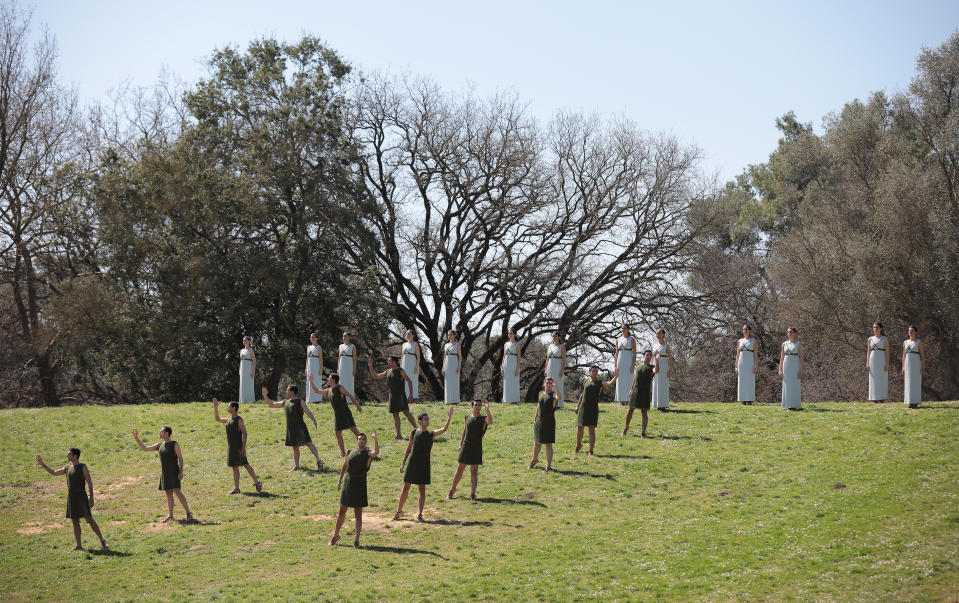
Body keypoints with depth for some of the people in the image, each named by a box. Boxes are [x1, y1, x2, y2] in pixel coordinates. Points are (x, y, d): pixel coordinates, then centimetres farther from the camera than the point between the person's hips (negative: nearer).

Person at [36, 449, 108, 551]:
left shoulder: (83, 467, -7)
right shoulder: (67, 468, 12)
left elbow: (90, 483, -10)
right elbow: (54, 473, 22)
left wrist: (91, 498, -16)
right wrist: (42, 464, 15)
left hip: (81, 497, -7)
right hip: (71, 498, 7)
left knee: (89, 519, -11)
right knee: (75, 522, 6)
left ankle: (102, 542, -8)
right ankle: (78, 545, 11)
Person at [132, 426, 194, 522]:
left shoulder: (174, 444, -7)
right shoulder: (159, 445, 12)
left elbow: (180, 458, -10)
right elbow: (145, 449, 17)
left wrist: (181, 472, -19)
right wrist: (136, 438, 9)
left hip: (174, 472, -7)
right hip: (164, 473, 7)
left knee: (177, 491, -17)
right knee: (168, 494, 9)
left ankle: (189, 513, -19)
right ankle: (170, 516, 14)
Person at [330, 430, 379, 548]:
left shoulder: (367, 453, -5)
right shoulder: (351, 452, 8)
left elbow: (376, 452, -29)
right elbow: (344, 466, 19)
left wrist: (375, 438, -37)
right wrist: (340, 480, 16)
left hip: (360, 484, -4)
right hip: (348, 482, 4)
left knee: (358, 513, 0)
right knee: (342, 511, 11)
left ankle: (356, 540, 5)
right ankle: (336, 535, 26)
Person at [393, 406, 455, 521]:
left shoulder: (431, 434, 0)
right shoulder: (414, 433, 4)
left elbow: (444, 430, -16)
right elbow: (409, 448, 12)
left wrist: (449, 418, -30)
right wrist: (403, 464, 11)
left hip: (424, 464, -1)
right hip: (412, 463, 1)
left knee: (422, 489, -1)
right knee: (405, 488, 5)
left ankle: (420, 514, 5)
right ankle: (399, 511, 19)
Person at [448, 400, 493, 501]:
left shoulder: (483, 419, -3)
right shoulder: (468, 417, 10)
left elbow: (490, 422, -27)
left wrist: (487, 410, -37)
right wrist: (460, 444, 15)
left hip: (477, 447, -3)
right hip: (466, 446, 3)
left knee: (474, 471, -3)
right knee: (459, 469, 7)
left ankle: (472, 494, -1)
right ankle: (452, 491, 18)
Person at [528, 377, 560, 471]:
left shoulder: (553, 394, -8)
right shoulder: (541, 393, 8)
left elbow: (558, 398, -33)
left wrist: (556, 387, -39)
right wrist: (535, 418, 18)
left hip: (549, 421, -5)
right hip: (539, 421, 5)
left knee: (548, 444, -7)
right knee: (537, 442, 18)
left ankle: (549, 465, -5)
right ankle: (535, 459, 41)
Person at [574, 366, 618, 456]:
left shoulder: (600, 383, 0)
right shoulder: (586, 382, 10)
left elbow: (609, 383, -18)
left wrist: (616, 376, -35)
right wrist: (578, 405, 22)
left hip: (593, 409, -3)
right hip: (583, 408, 3)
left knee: (592, 430, -6)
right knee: (579, 428, 11)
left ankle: (590, 451, -4)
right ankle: (578, 446, 35)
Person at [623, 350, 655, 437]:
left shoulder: (651, 367, -2)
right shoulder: (638, 366, 12)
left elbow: (656, 370, -27)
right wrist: (631, 389, 17)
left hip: (646, 393, -4)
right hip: (635, 391, 4)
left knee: (644, 412, -4)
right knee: (630, 409, 8)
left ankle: (644, 432, 2)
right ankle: (626, 427, 28)